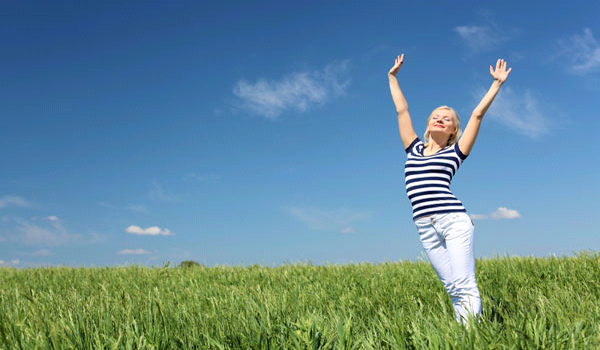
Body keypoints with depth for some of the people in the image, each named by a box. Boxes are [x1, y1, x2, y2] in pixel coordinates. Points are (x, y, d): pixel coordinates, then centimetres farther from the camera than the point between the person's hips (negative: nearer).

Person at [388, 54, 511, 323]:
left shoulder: (454, 153, 11)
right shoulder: (414, 149, 19)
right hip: (425, 228, 3)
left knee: (465, 285, -10)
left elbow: (478, 114, 11)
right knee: (453, 289, 4)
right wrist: (393, 77, 30)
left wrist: (497, 83, 13)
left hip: (454, 221, -3)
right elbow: (401, 110, 25)